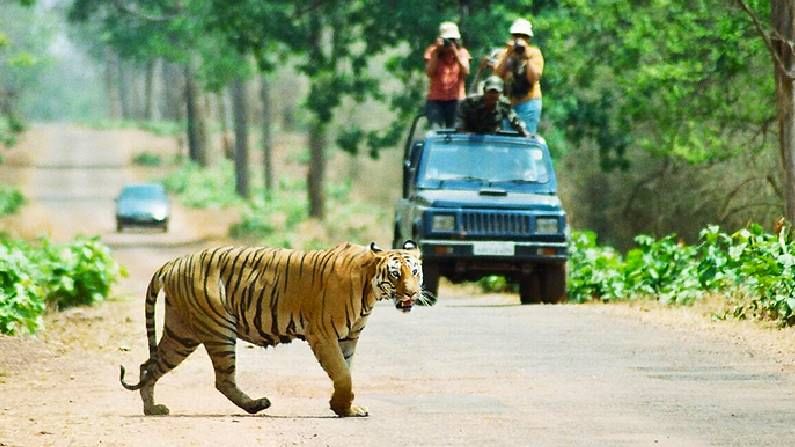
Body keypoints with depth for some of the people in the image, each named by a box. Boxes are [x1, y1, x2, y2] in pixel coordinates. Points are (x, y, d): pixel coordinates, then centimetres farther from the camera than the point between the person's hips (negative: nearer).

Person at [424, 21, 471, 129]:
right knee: (435, 131, -15)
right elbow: (429, 73, -8)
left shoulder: (462, 52, 6)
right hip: (435, 100, -1)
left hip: (456, 99, 1)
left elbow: (466, 72, -8)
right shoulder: (432, 51, 4)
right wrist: (436, 52, -13)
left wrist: (456, 53, -15)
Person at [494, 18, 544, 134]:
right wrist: (508, 55, -7)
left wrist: (527, 57, -12)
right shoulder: (505, 53, 10)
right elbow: (497, 75, -2)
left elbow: (533, 78, -10)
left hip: (528, 102, -4)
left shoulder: (535, 53, 2)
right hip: (508, 102, 4)